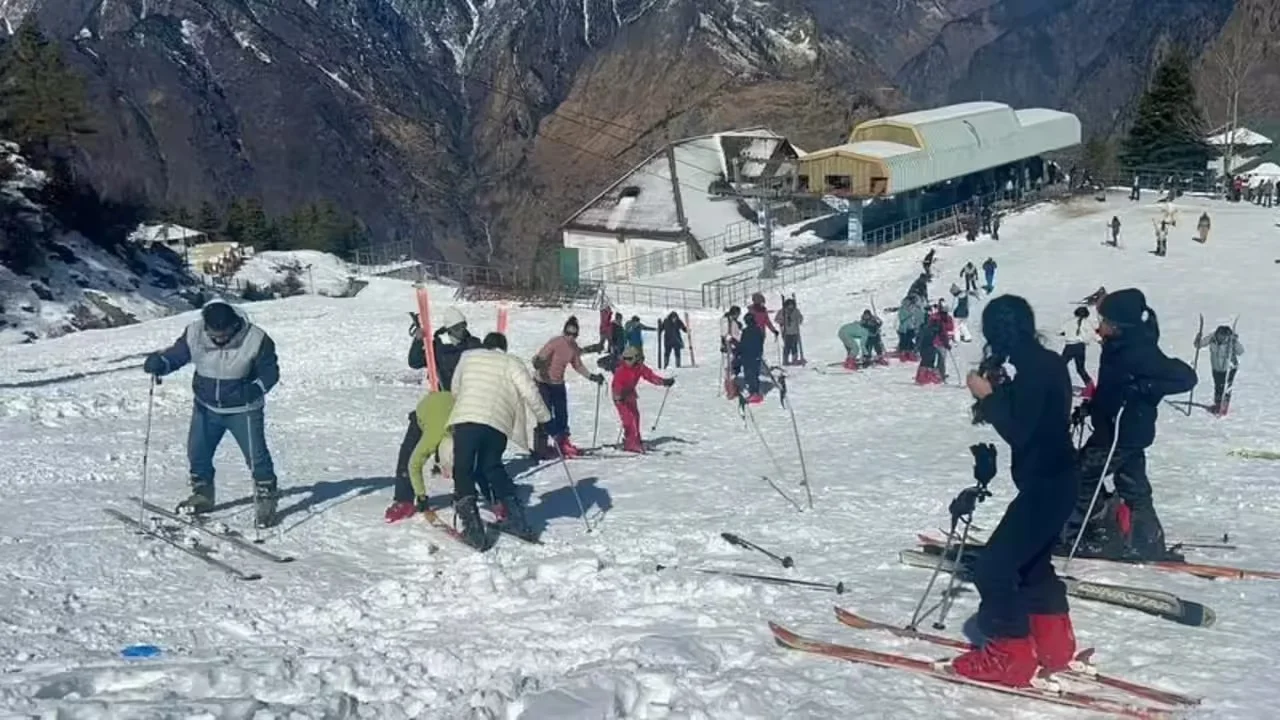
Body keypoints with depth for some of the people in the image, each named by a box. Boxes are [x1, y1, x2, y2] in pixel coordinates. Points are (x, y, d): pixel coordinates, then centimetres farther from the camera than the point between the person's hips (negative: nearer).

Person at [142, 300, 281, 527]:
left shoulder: (255, 339, -22)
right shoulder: (194, 334, -14)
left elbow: (270, 370, -13)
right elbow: (176, 354, -5)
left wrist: (257, 388, -33)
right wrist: (160, 362, -28)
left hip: (243, 410, -4)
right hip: (206, 407, 4)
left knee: (256, 455, -7)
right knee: (197, 451, 10)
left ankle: (266, 499, 10)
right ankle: (202, 495, 31)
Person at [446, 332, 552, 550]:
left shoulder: (468, 357, 21)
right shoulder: (512, 363, 16)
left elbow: (455, 390, 30)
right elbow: (530, 393, 4)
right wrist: (545, 419, 12)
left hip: (466, 420, -1)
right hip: (498, 425, 1)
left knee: (463, 471, 4)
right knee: (492, 467, 23)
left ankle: (470, 519, -14)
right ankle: (514, 513, 17)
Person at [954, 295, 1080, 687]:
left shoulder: (1035, 368, -20)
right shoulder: (1044, 363, 9)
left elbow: (1018, 431, -23)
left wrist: (988, 396, -14)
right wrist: (995, 394, 3)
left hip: (1045, 485, -11)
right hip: (1054, 480, 11)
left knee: (993, 567, -6)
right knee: (1033, 562, 23)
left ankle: (1010, 656, 1)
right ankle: (1054, 644, 31)